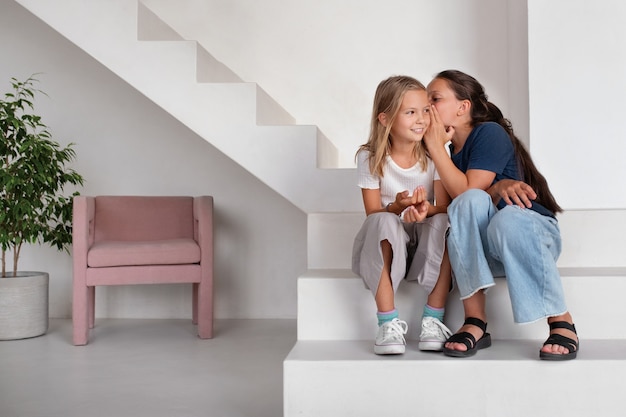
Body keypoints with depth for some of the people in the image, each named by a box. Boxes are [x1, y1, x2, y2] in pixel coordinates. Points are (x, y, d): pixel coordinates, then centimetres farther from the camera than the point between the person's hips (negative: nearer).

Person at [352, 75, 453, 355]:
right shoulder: (370, 158, -8)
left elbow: (445, 208, -12)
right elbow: (372, 214, -10)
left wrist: (426, 210, -36)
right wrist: (396, 206, -32)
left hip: (426, 246, 1)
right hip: (385, 247, -1)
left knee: (442, 222, -31)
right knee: (383, 222, -34)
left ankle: (433, 319, -23)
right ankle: (389, 323, -30)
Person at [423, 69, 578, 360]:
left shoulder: (489, 132, -7)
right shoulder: (449, 152, 13)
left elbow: (465, 190, -20)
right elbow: (466, 200, -4)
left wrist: (436, 146, -14)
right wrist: (498, 187, -23)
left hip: (534, 230, -4)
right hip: (483, 252, 4)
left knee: (506, 218, -40)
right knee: (472, 202, -29)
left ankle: (562, 322, -26)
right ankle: (475, 323, -33)